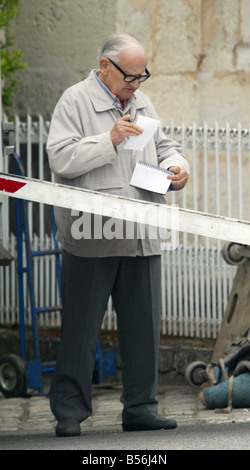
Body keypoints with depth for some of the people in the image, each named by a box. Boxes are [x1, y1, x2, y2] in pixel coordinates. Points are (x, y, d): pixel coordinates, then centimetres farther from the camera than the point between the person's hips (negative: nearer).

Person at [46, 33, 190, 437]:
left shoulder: (142, 103, 17)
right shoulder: (75, 101, -3)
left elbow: (163, 146, 26)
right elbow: (60, 158, -14)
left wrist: (176, 165, 4)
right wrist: (109, 140, -21)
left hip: (141, 237, 6)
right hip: (90, 238, -6)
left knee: (143, 325, 7)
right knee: (80, 329, -1)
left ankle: (141, 408, 15)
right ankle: (69, 413, 5)